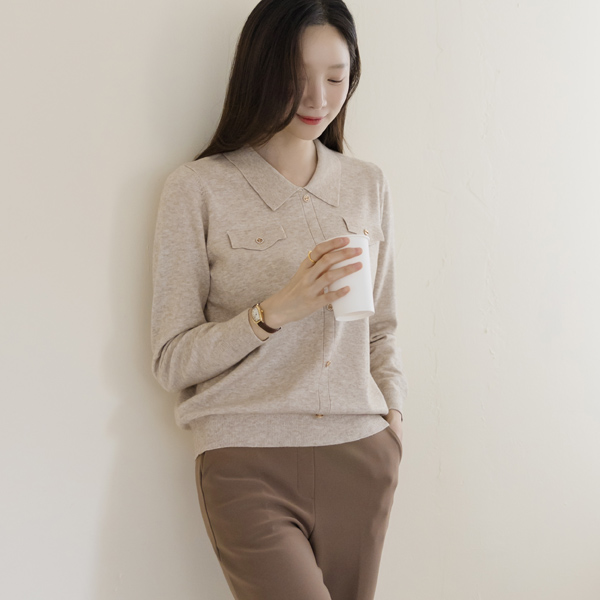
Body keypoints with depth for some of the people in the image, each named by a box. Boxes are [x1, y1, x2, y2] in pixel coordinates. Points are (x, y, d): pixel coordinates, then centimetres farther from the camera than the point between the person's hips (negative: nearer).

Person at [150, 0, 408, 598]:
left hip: (360, 459, 4)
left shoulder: (368, 184, 11)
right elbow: (171, 362, -4)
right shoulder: (198, 189, -3)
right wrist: (276, 311, -16)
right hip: (250, 467, -4)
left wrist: (393, 412, 3)